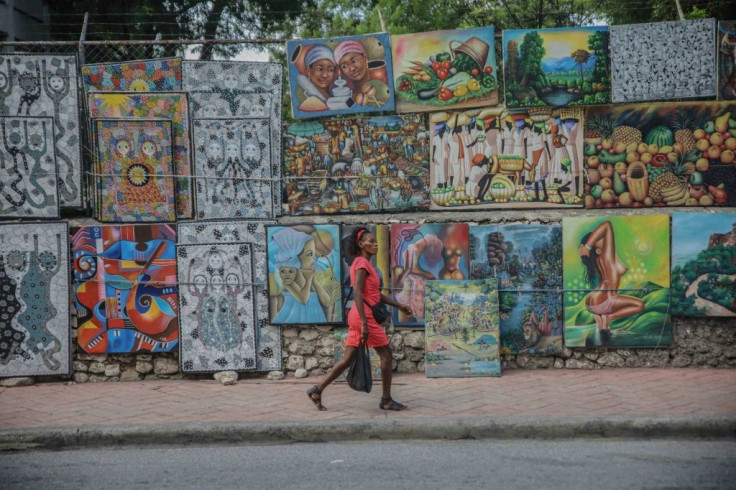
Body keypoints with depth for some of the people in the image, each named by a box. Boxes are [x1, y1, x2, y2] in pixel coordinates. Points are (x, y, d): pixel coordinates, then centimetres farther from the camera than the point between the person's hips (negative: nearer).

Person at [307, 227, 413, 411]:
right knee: (386, 354, 0)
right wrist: (364, 323, -26)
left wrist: (399, 305, 21)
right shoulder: (362, 263, -12)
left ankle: (317, 390, 9)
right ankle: (386, 400, 7)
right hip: (365, 315, -10)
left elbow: (376, 293, 23)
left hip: (358, 317, 10)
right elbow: (357, 293, -22)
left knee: (348, 358, 9)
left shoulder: (364, 264, 18)